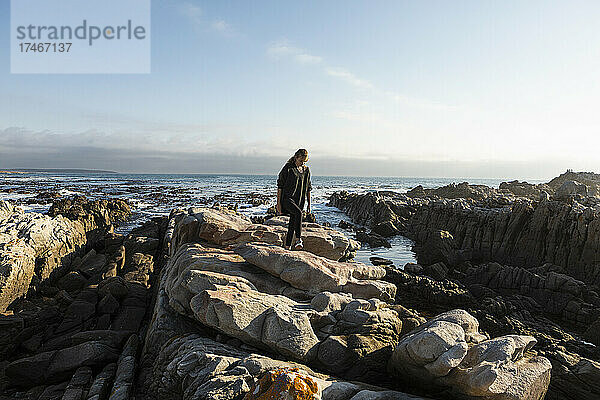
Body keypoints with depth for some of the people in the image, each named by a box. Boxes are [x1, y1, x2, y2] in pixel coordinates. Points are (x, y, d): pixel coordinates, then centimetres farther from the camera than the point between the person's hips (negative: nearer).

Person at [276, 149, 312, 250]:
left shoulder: (306, 170, 10)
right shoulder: (288, 168, -5)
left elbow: (308, 188, 17)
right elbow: (280, 186, -5)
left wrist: (309, 204, 15)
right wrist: (278, 203, -9)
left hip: (300, 201, 5)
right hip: (287, 198, -5)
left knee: (293, 223, 5)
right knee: (298, 213, -31)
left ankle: (288, 246, 14)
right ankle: (298, 239, -24)